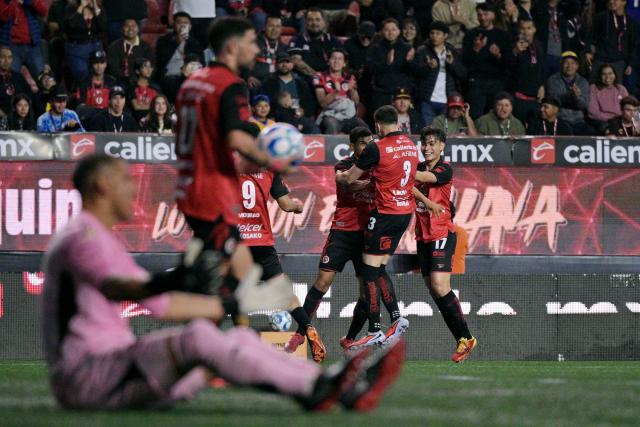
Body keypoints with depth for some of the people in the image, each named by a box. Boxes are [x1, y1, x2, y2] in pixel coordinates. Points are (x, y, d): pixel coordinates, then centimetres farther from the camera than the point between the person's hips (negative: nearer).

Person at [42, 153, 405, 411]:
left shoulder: (103, 241, 27)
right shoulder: (82, 237, -8)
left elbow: (160, 303, 28)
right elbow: (116, 287, -30)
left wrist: (234, 304, 27)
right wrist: (163, 284, -51)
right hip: (85, 376, -10)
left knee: (239, 339, -1)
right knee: (197, 338, -29)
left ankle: (342, 389, -14)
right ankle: (315, 387, -33)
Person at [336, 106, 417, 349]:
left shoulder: (377, 148, -14)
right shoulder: (411, 146, 7)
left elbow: (350, 179, -3)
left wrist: (339, 176, 19)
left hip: (385, 213, -7)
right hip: (406, 211, 7)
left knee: (370, 270, -2)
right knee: (379, 269, 16)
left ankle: (375, 331, -5)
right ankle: (397, 318, 5)